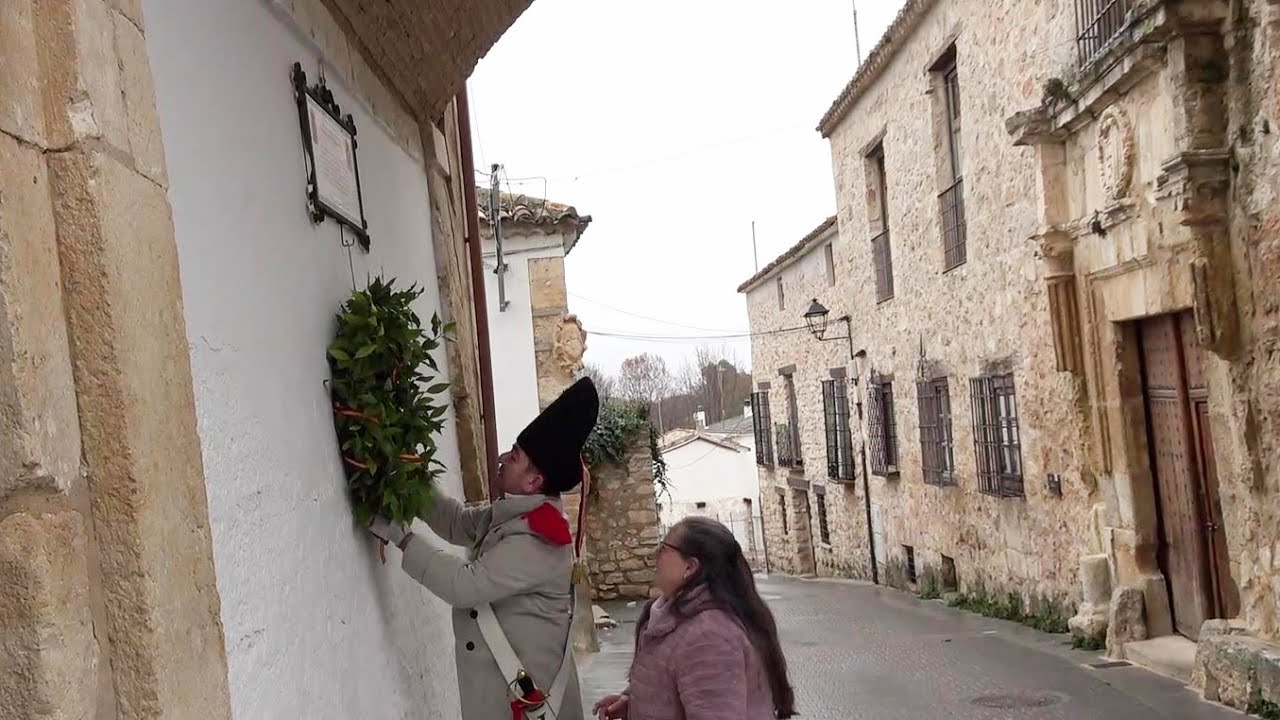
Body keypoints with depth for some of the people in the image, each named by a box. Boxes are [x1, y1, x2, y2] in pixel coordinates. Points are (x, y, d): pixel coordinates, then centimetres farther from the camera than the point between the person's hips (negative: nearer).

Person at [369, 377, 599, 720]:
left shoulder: (538, 540, -24)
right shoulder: (512, 514, 3)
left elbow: (464, 584, -25)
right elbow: (459, 522, 17)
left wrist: (399, 536, -18)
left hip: (525, 686, -9)